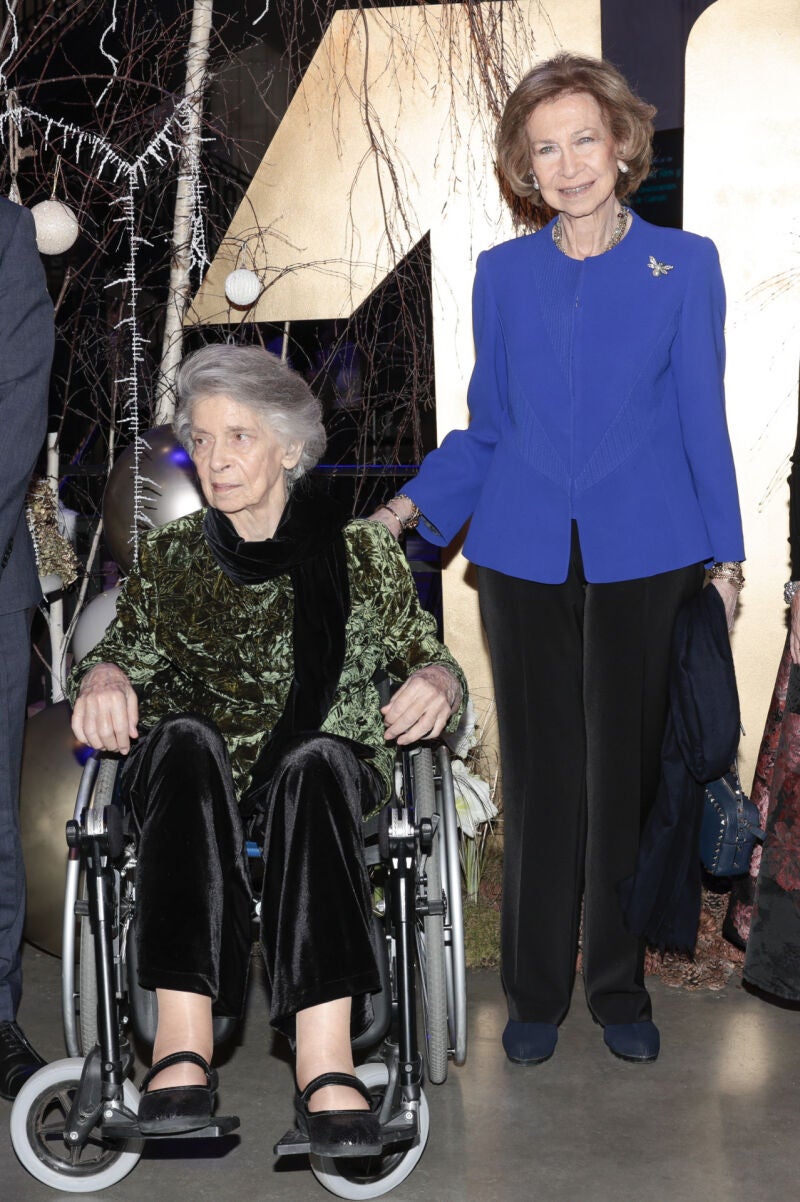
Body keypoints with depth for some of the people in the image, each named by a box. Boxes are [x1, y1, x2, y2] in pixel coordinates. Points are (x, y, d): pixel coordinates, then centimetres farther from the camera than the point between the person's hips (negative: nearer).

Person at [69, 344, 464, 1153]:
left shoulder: (358, 554, 8)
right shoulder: (171, 556, 13)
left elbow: (429, 658, 8)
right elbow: (123, 651, 15)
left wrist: (435, 680, -16)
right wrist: (103, 676, -10)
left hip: (325, 775, -1)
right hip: (191, 781, 1)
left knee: (313, 761, -36)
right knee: (182, 735, -34)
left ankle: (325, 1061, -49)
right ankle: (183, 1040, -45)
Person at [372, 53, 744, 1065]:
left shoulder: (683, 263, 3)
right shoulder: (503, 272, 8)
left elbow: (702, 417, 4)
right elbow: (486, 425, 11)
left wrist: (724, 553, 2)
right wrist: (417, 505, -3)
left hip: (643, 560, -1)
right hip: (525, 559, 1)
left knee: (627, 772, 6)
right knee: (539, 778, 7)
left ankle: (621, 991, 22)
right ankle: (535, 992, 21)